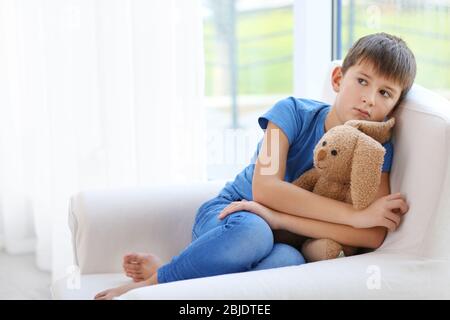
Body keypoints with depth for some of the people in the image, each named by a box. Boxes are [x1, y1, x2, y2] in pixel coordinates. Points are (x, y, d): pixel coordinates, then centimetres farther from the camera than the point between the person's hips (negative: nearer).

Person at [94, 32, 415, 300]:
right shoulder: (294, 112, -13)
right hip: (227, 215, -2)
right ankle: (155, 279, -18)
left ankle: (156, 278, -24)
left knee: (289, 260, -36)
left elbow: (374, 236, -22)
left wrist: (279, 218, -30)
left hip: (278, 238, 2)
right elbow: (265, 189, -25)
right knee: (252, 232, -39)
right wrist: (356, 215, -27)